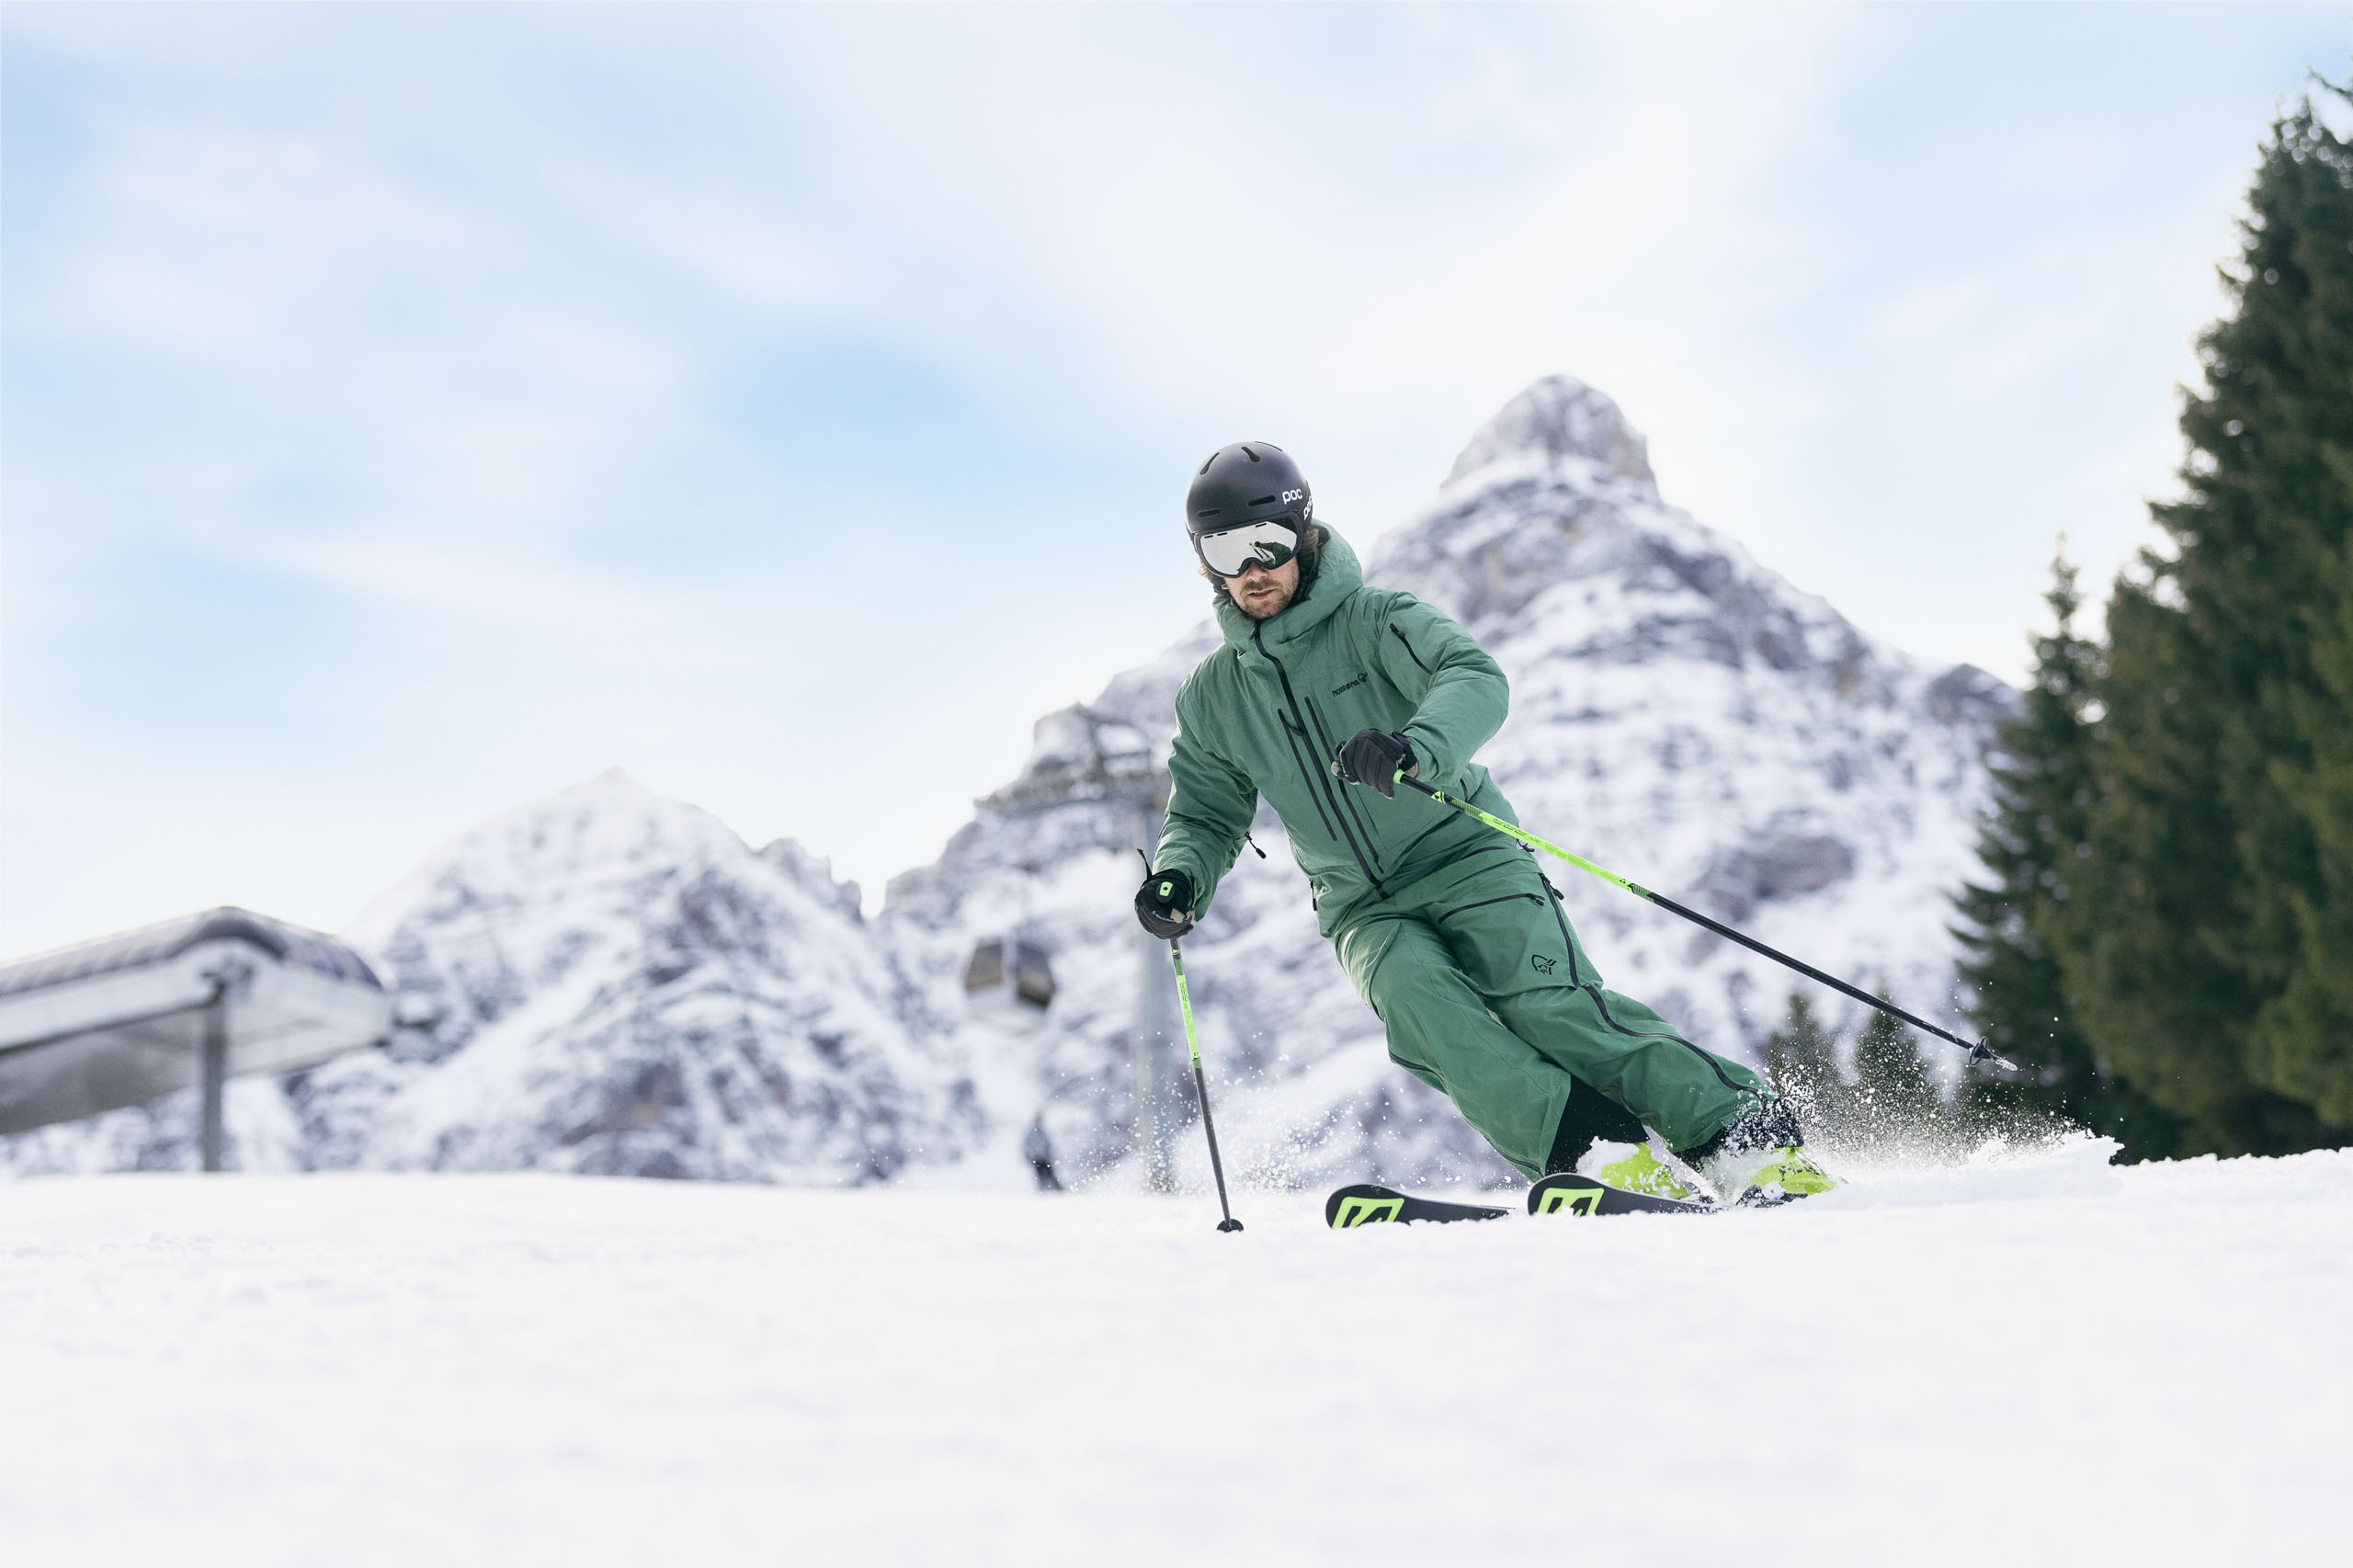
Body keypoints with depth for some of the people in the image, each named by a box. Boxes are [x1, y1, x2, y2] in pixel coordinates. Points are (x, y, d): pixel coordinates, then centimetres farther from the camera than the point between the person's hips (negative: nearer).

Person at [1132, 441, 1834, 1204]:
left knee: (1548, 1005, -24)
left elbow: (1477, 681, -22)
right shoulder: (1212, 696, 8)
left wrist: (1415, 746, -44)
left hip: (1470, 860, -3)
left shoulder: (1374, 619, -6)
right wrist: (1178, 876, -7)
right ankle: (1598, 1149, -35)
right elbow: (1206, 816, 16)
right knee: (1417, 997, -29)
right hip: (1365, 907, 3)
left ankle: (1752, 1141, -19)